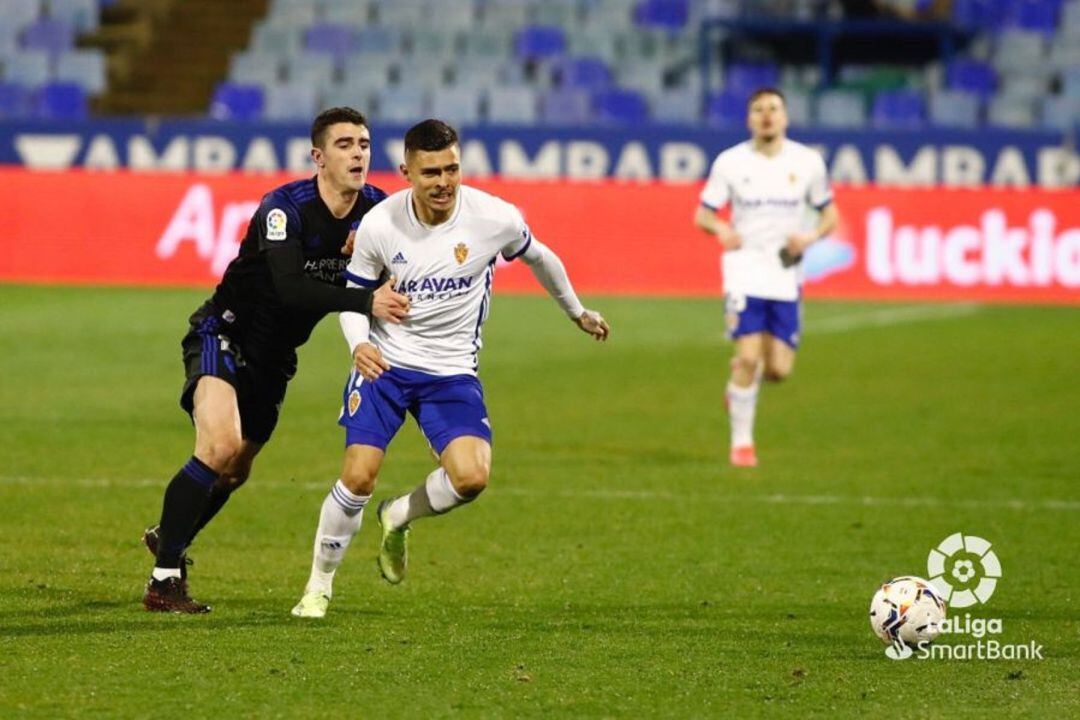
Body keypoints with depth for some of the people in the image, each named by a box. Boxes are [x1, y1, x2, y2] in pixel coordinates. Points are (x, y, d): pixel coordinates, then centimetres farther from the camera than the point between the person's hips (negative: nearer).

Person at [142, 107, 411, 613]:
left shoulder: (375, 210, -7)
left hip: (274, 357, 7)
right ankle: (163, 581, -22)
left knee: (236, 470, 18)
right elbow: (290, 288, -39)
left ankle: (168, 538, 46)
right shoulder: (284, 207, -26)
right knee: (219, 447, -27)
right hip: (224, 336, -7)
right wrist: (364, 301, -49)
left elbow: (389, 286, -5)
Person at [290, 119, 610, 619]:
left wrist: (576, 312, 24)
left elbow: (537, 257, 10)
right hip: (385, 363, -1)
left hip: (452, 371, 1)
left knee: (471, 478, -19)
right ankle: (319, 586, 9)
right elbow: (352, 291, 3)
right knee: (358, 477, -13)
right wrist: (359, 343, -18)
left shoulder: (495, 218, -13)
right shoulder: (380, 225, -13)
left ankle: (398, 519, 14)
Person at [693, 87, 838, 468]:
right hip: (745, 269, -2)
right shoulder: (730, 162, -1)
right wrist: (721, 229, -19)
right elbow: (703, 213, 4)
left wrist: (811, 237, -10)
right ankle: (741, 442, -1)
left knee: (778, 369, -2)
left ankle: (741, 376, 34)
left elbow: (829, 213, 12)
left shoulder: (807, 162, 2)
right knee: (749, 356, -14)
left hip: (786, 273, 2)